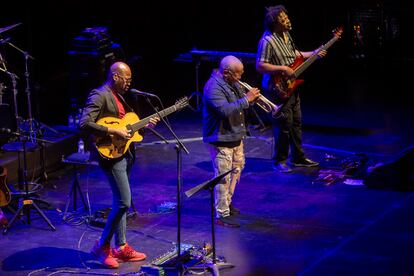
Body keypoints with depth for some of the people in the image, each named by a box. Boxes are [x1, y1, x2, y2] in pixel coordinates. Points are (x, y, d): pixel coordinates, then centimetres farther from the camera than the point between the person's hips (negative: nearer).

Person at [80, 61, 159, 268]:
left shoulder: (119, 96, 15)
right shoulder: (99, 96, -14)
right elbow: (85, 124, -25)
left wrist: (143, 125, 7)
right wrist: (114, 132, -24)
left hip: (125, 153, 9)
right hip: (111, 154, -9)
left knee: (120, 203, 12)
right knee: (124, 202, -11)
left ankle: (121, 247, 19)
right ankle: (103, 246, 1)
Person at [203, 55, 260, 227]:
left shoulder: (232, 83, 7)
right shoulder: (214, 87, -23)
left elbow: (237, 104, 18)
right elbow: (225, 110, -34)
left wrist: (250, 97, -2)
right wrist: (246, 99, -30)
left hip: (235, 137, 10)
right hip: (221, 140, -10)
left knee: (237, 169, 23)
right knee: (224, 177, -6)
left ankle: (226, 202, 40)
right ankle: (222, 215, 1)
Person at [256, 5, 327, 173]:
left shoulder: (286, 35, 9)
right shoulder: (267, 41, -21)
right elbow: (260, 66, -24)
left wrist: (313, 54, 15)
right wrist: (282, 69, -24)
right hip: (278, 90, -9)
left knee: (296, 122, 15)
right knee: (284, 126, -5)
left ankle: (298, 158, 26)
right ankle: (279, 161, 8)